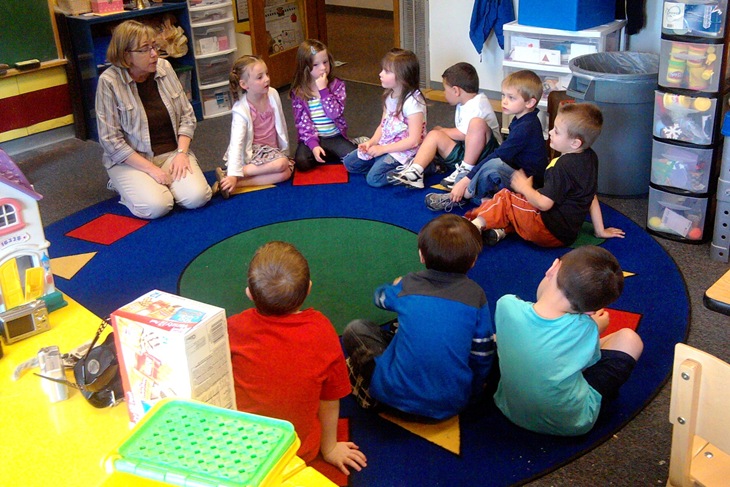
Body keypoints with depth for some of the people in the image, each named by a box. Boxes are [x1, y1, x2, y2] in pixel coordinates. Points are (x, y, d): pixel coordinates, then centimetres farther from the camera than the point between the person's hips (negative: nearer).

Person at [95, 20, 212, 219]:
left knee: (197, 197, -22)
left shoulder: (164, 68, 0)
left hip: (171, 153, 3)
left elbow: (187, 115, 7)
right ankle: (124, 186, 6)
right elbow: (110, 140, -14)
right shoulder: (109, 81, -13)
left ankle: (160, 184, 10)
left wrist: (181, 153, -8)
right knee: (156, 206, -27)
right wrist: (151, 169, -18)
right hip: (130, 160, -3)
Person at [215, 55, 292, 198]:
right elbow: (236, 142, -26)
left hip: (272, 148, 6)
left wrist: (284, 148, 15)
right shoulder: (241, 110, -20)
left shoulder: (273, 94, -6)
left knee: (286, 172, -22)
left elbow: (281, 123, 7)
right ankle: (227, 176, -26)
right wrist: (233, 175, -33)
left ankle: (240, 183, -26)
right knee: (281, 164, -31)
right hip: (250, 153, -6)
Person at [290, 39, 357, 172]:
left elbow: (335, 113, -14)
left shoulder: (337, 85, -2)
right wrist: (313, 144, -22)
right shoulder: (298, 92, -3)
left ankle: (328, 155, 7)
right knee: (301, 162, -29)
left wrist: (323, 90, -19)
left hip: (335, 137, 1)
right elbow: (302, 122, -9)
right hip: (312, 138, 0)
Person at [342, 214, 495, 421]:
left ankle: (370, 392, 4)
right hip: (452, 406, 1)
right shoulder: (475, 295, -4)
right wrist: (473, 392, 19)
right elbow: (482, 353, 3)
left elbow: (381, 297, 21)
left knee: (355, 329, 13)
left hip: (396, 398, -1)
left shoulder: (408, 285, -3)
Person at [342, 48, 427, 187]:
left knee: (374, 178, -25)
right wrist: (371, 142, -7)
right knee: (349, 162, 5)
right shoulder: (389, 96, 5)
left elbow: (413, 140, -24)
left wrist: (383, 149, -20)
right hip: (384, 145, 9)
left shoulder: (412, 102, -21)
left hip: (404, 150, -8)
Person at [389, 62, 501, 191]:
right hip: (465, 149, 9)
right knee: (434, 135, -6)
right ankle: (415, 172, -22)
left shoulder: (477, 105, -15)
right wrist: (438, 132, 2)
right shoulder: (464, 104, 15)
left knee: (477, 123, -35)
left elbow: (462, 134, -16)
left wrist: (441, 131, -1)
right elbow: (462, 133, 13)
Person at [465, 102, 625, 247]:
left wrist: (525, 187, -3)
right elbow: (592, 197, 12)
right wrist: (600, 230, 18)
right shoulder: (590, 157, 4)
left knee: (505, 200, -1)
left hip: (551, 232, -10)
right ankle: (502, 230, 0)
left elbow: (544, 203, -22)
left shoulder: (563, 166, -23)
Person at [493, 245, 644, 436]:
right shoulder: (585, 328, -26)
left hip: (511, 410, 3)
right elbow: (590, 361, -3)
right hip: (572, 424, -2)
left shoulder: (507, 305, -23)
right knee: (629, 339, 11)